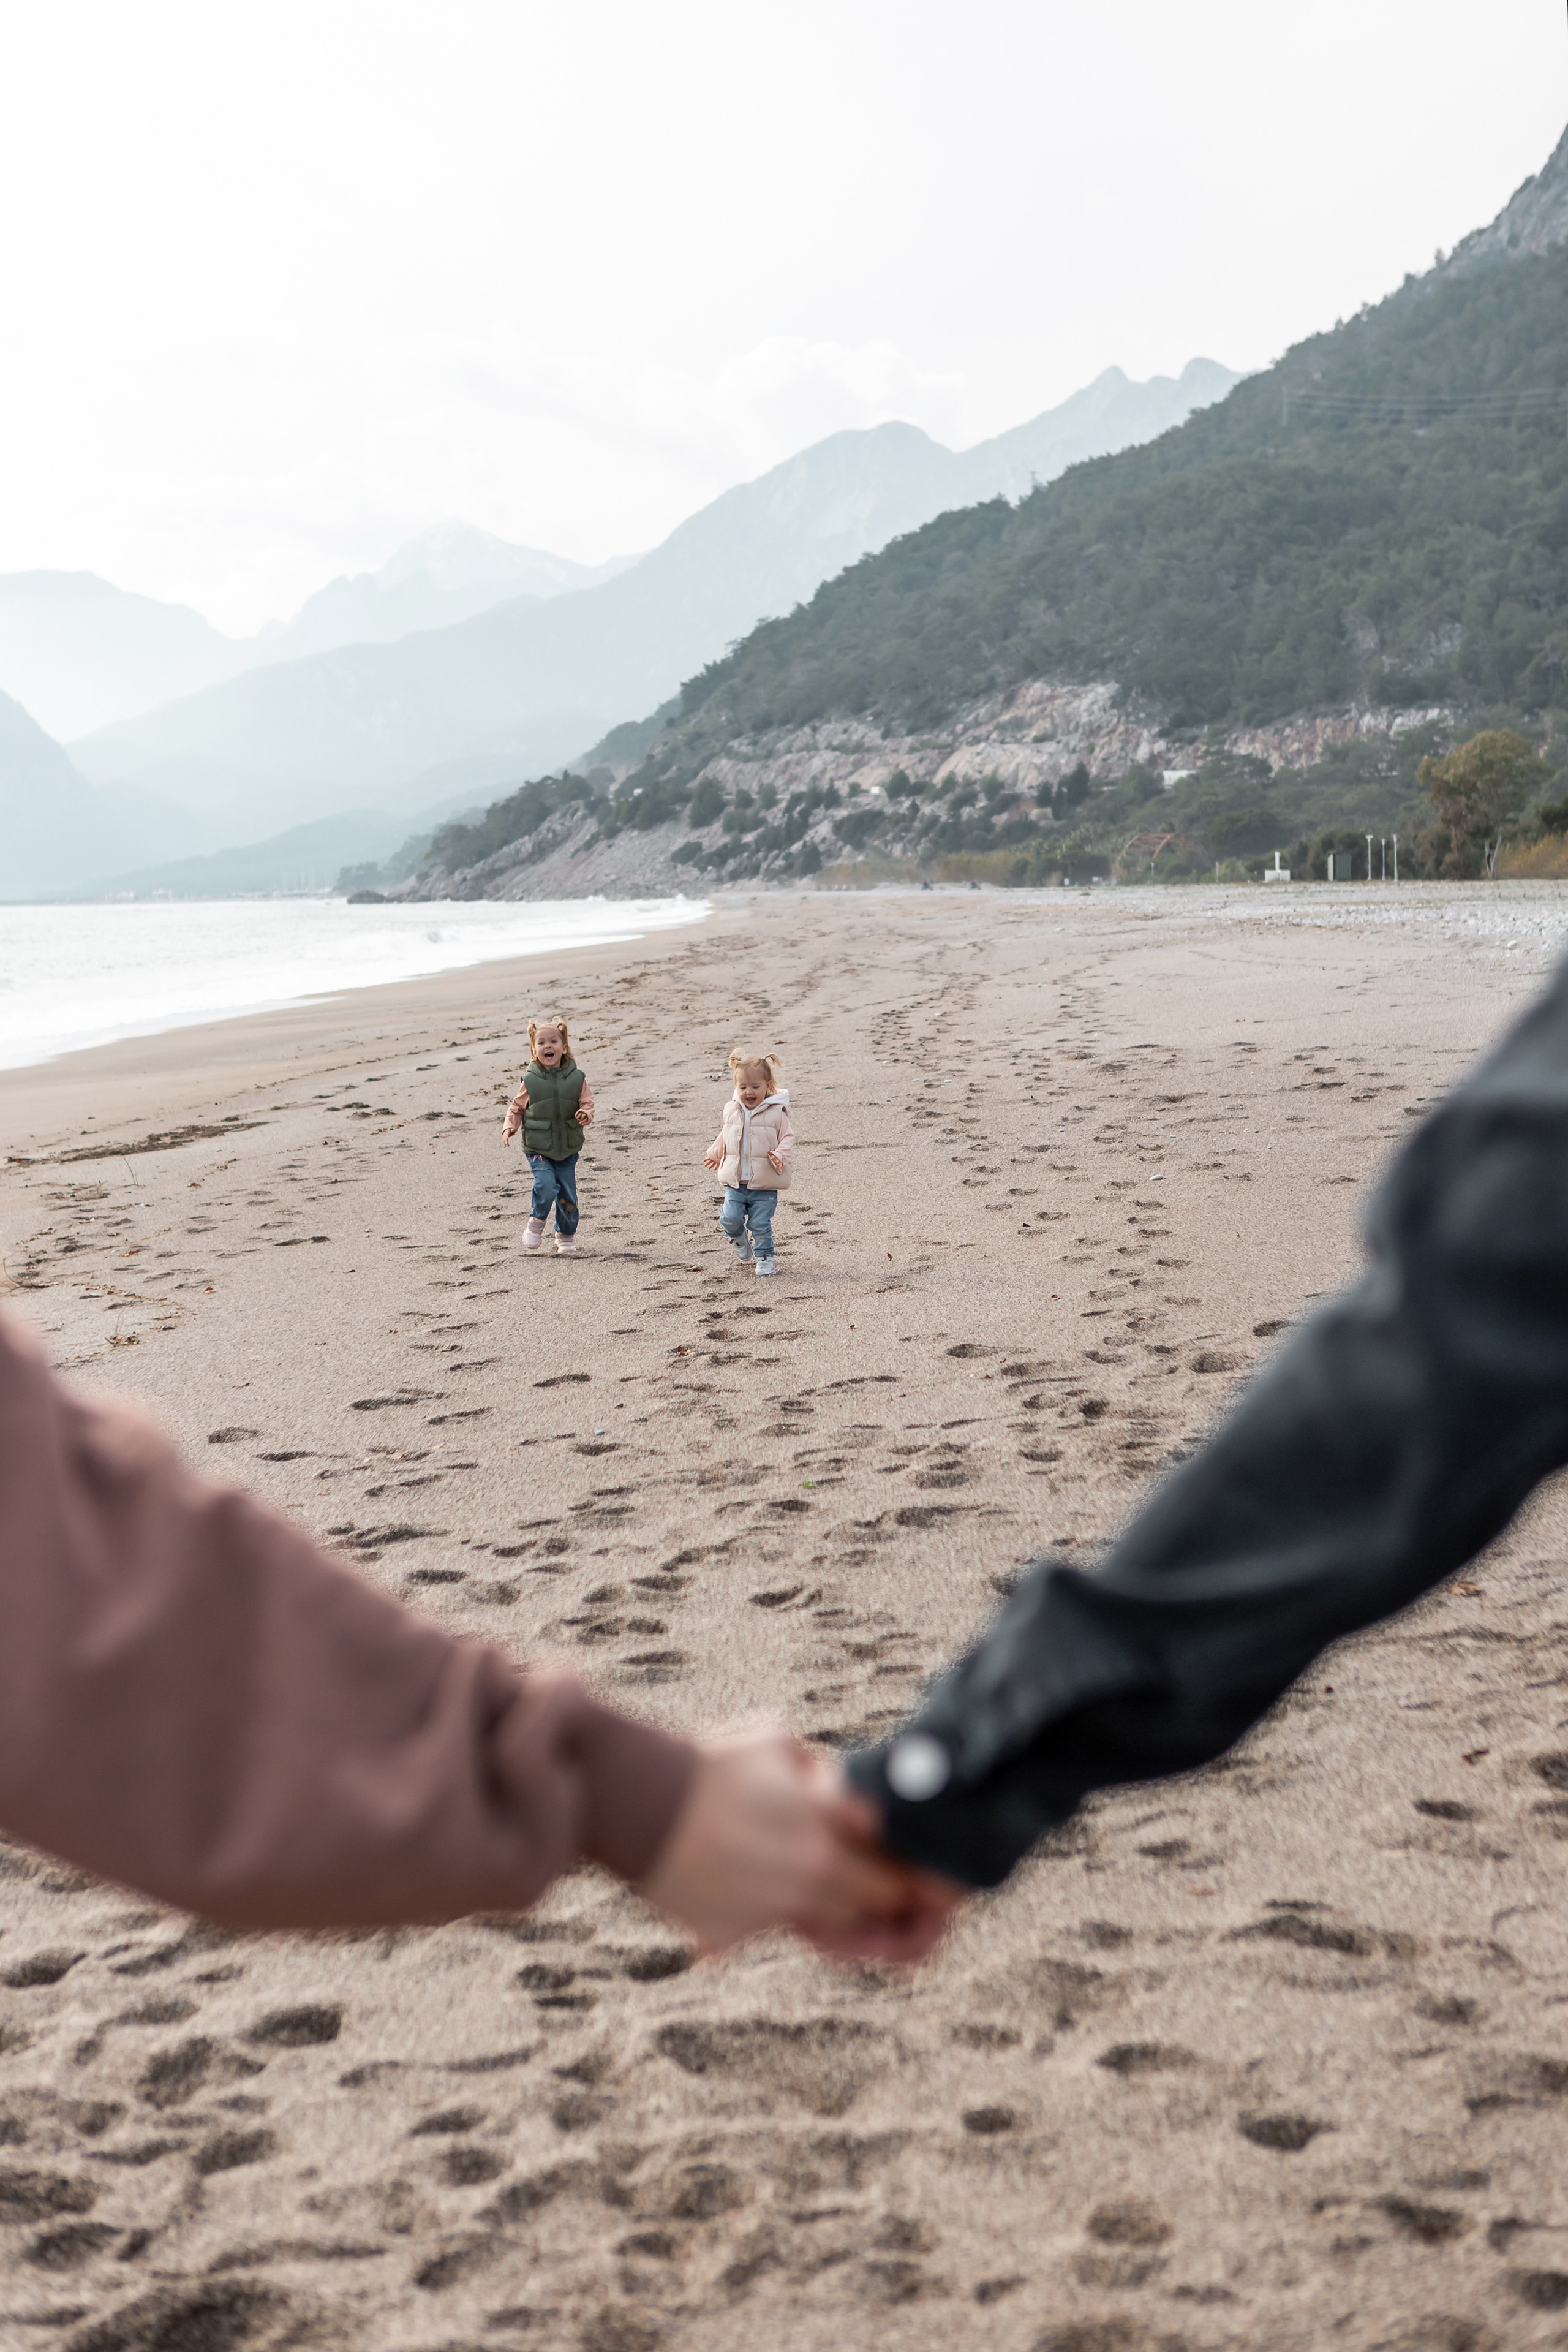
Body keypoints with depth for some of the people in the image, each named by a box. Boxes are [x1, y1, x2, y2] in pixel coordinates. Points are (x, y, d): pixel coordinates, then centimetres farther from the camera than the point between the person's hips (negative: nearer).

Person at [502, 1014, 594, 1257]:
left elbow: (587, 1103, 1)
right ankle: (537, 1222, 8)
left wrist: (586, 1115, -21)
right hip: (538, 1148, -2)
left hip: (568, 1149, 2)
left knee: (567, 1195, 5)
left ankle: (566, 1236, 26)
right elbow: (517, 1108, 7)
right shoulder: (530, 1081, -5)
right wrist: (509, 1128, -8)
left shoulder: (576, 1079, -3)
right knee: (546, 1186, -20)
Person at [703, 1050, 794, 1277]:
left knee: (760, 1224, -2)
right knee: (730, 1218, -4)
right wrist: (715, 1154, 27)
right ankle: (739, 1239, 27)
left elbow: (787, 1138, -4)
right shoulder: (732, 1110, 5)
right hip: (735, 1182, 4)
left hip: (765, 1184, -3)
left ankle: (765, 1256, 17)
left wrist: (781, 1156, -21)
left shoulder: (776, 1113, -7)